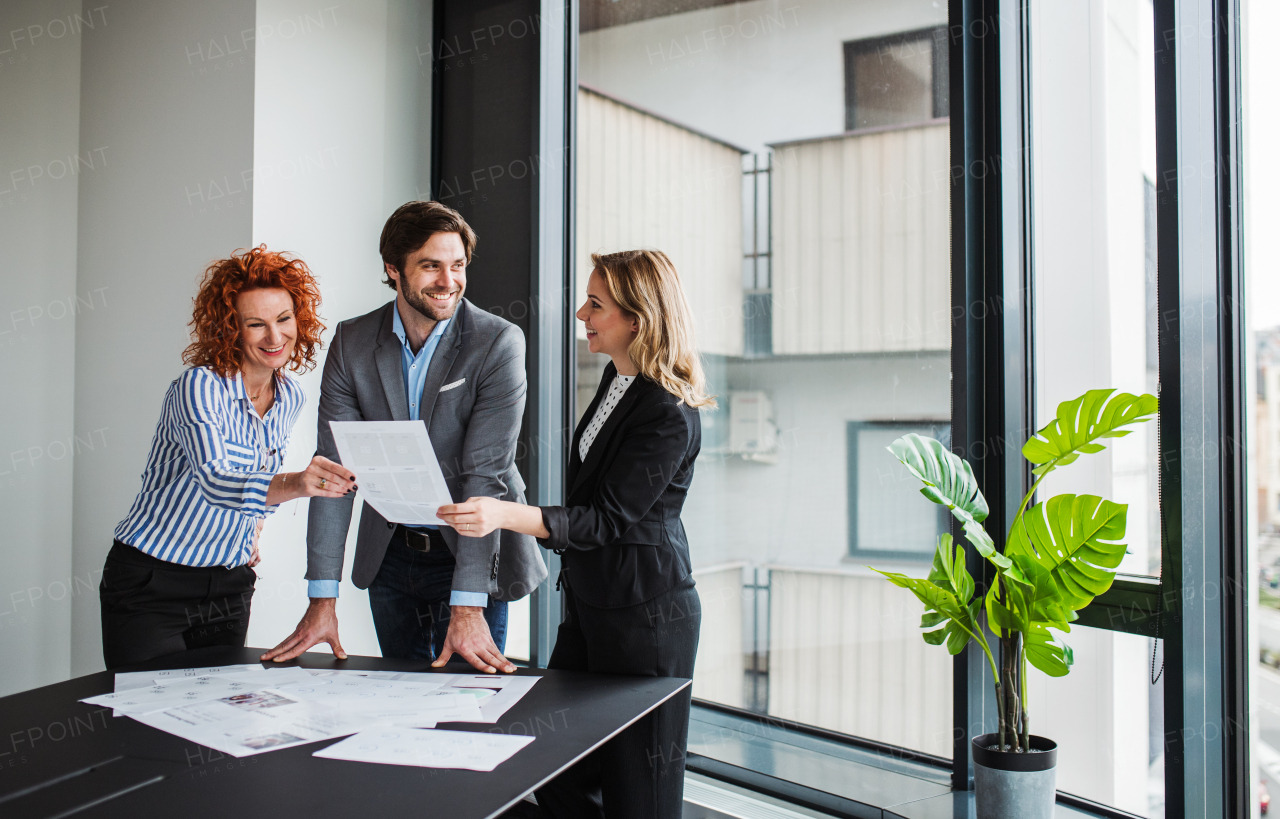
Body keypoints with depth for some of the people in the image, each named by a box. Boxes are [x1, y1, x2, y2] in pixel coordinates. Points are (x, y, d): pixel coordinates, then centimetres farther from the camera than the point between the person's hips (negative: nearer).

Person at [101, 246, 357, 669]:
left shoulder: (290, 399, 2)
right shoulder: (199, 386, -18)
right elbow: (213, 480, -35)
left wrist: (253, 524, 4)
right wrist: (293, 484, -53)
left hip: (229, 587, 6)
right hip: (151, 586, -6)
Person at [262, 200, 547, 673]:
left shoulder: (499, 342, -15)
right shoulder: (352, 342, -5)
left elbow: (485, 474, -21)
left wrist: (468, 606, -26)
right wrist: (322, 600, -14)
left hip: (469, 551, -3)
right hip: (388, 554, 3)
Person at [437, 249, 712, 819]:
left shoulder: (669, 415, -20)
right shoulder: (616, 378, 9)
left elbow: (607, 519, -22)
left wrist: (506, 515, -34)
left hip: (644, 616, -9)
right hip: (588, 600, 9)